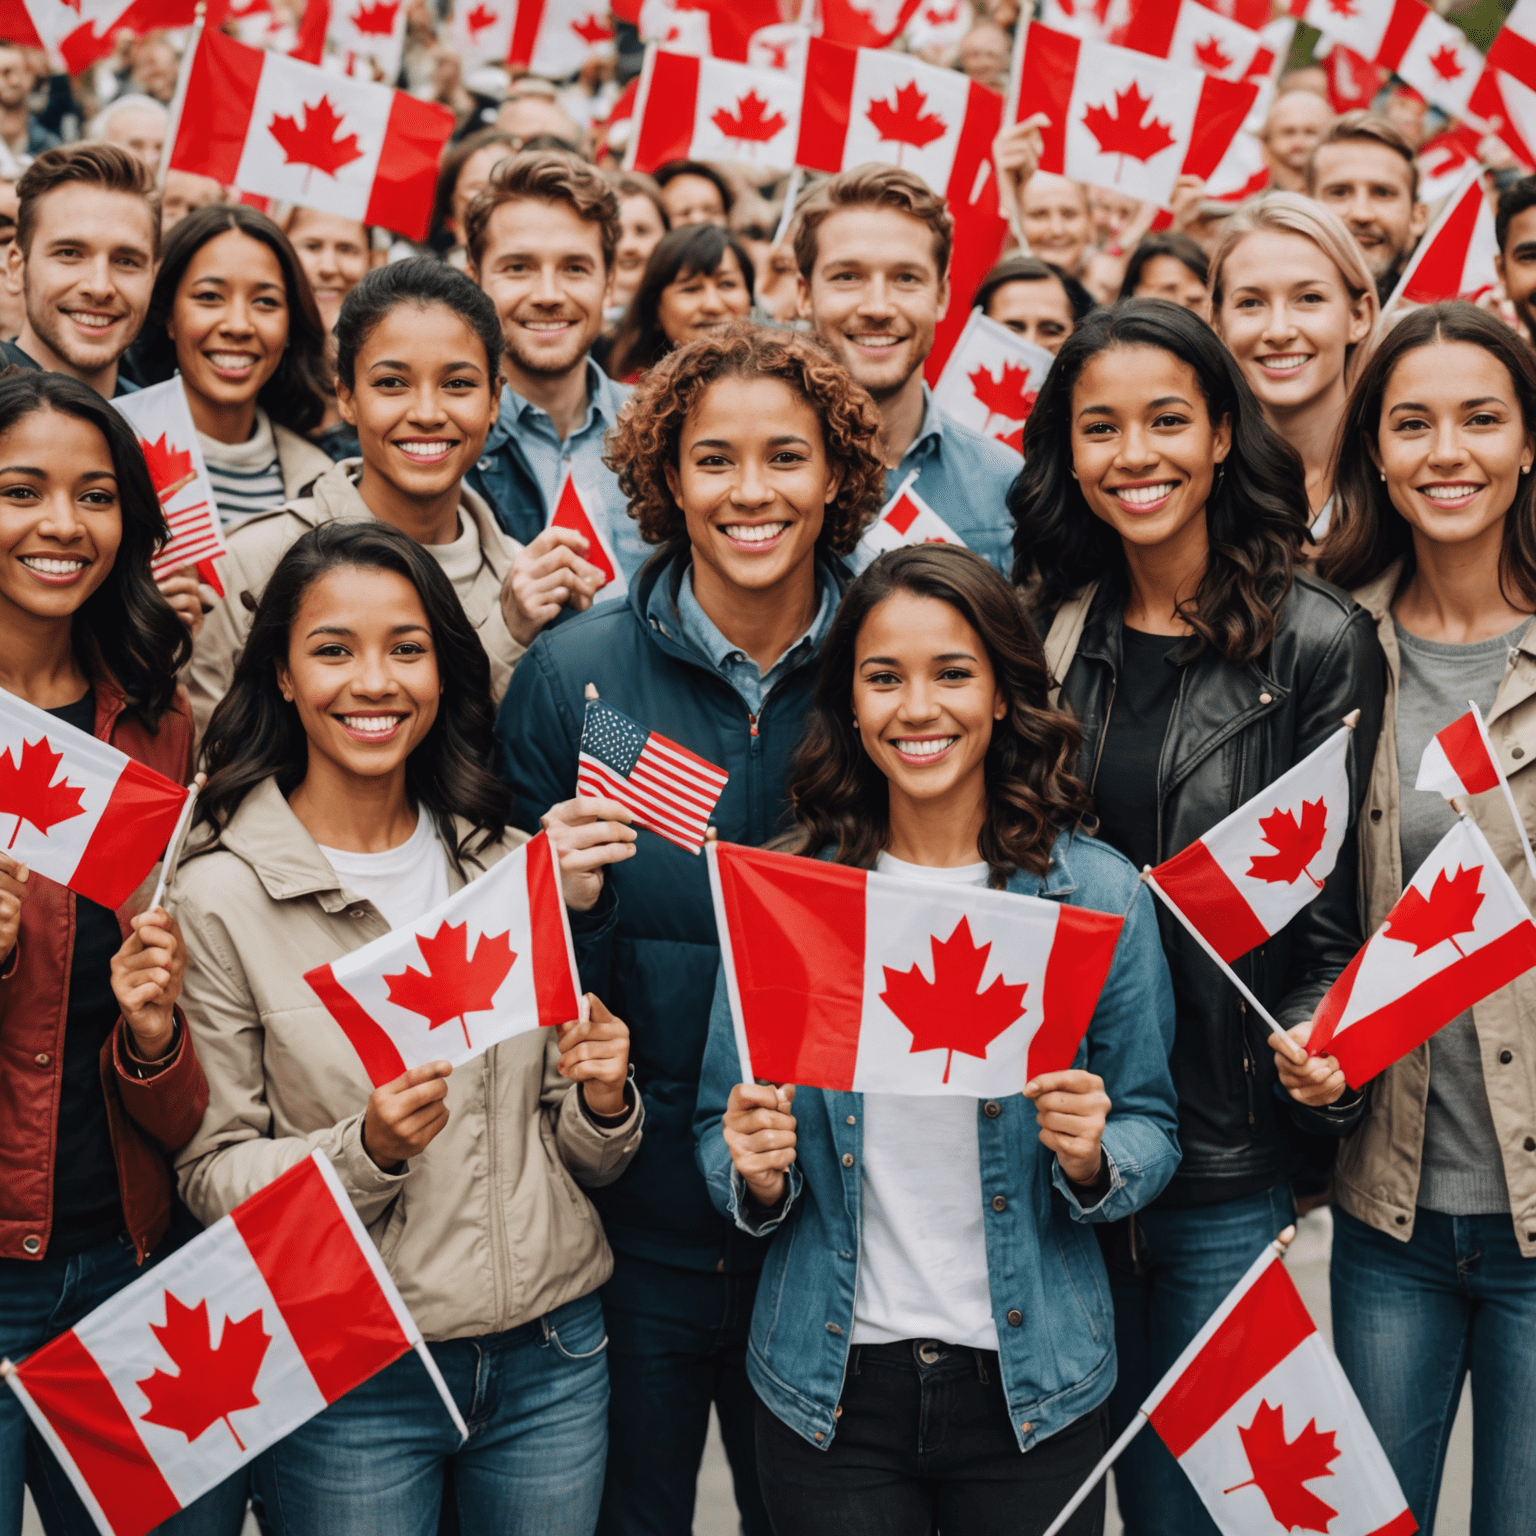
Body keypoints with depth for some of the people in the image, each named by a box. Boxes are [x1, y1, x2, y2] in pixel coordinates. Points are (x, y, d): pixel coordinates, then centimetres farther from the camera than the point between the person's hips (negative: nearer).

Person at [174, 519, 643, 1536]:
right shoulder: (221, 898, -8)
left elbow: (581, 1158, 11)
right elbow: (213, 1176, -6)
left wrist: (605, 1102, -10)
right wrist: (366, 1152, -22)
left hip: (554, 1356, 4)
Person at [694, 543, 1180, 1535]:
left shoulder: (1100, 894, -5)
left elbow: (1152, 1136, 2)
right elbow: (721, 1136, 5)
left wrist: (1091, 1160, -19)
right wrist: (755, 1177, -16)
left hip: (1033, 1386, 0)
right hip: (830, 1384, 1)